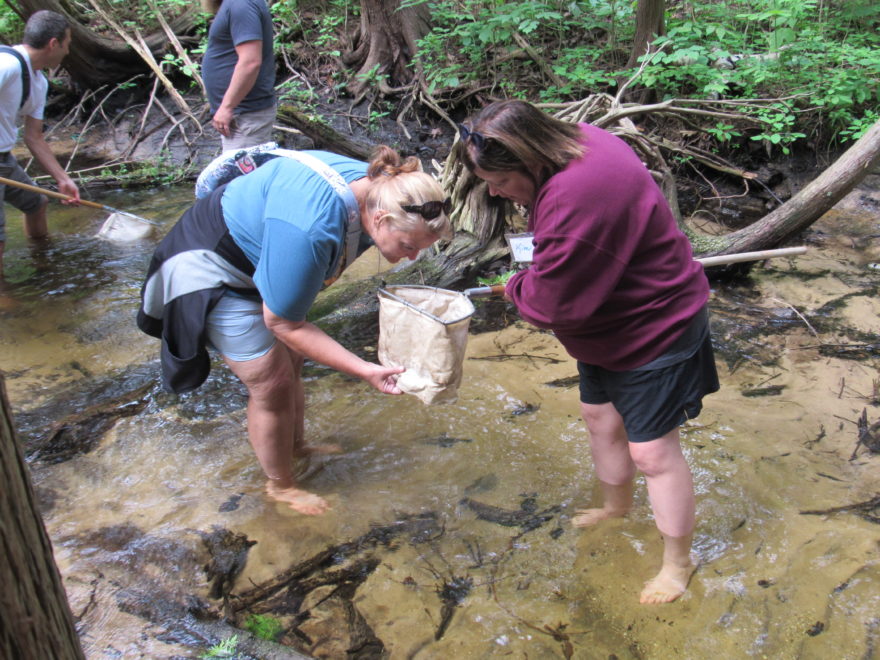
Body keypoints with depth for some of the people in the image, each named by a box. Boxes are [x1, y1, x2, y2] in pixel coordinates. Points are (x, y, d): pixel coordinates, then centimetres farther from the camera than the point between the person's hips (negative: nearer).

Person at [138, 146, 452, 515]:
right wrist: (363, 371, -30)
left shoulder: (375, 186, -16)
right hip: (213, 273, -8)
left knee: (290, 363, 17)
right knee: (271, 383, -2)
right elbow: (283, 323, -29)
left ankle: (297, 449, 41)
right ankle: (281, 485, 20)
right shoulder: (309, 231, -42)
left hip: (259, 260, 8)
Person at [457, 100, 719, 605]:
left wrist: (517, 288, -8)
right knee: (599, 415, 24)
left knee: (652, 450, 2)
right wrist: (533, 279, 0)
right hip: (610, 324, 10)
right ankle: (617, 505, 51)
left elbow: (554, 302, -29)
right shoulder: (576, 143, -5)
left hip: (656, 330, -10)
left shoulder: (576, 198, -38)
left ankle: (678, 563, 23)